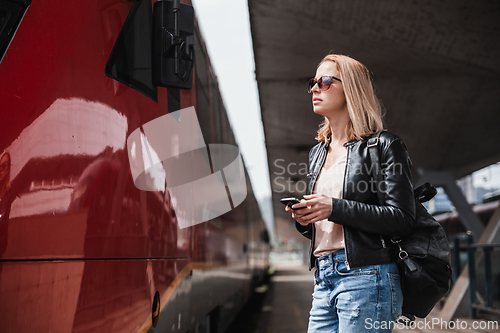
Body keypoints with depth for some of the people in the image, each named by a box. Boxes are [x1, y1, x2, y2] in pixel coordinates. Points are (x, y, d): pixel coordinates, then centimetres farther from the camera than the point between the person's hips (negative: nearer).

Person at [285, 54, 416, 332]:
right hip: (323, 280, 7)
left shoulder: (384, 145, -3)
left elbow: (403, 219, -11)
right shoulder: (318, 153, 18)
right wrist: (303, 219, 0)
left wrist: (335, 208, -17)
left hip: (367, 278, -7)